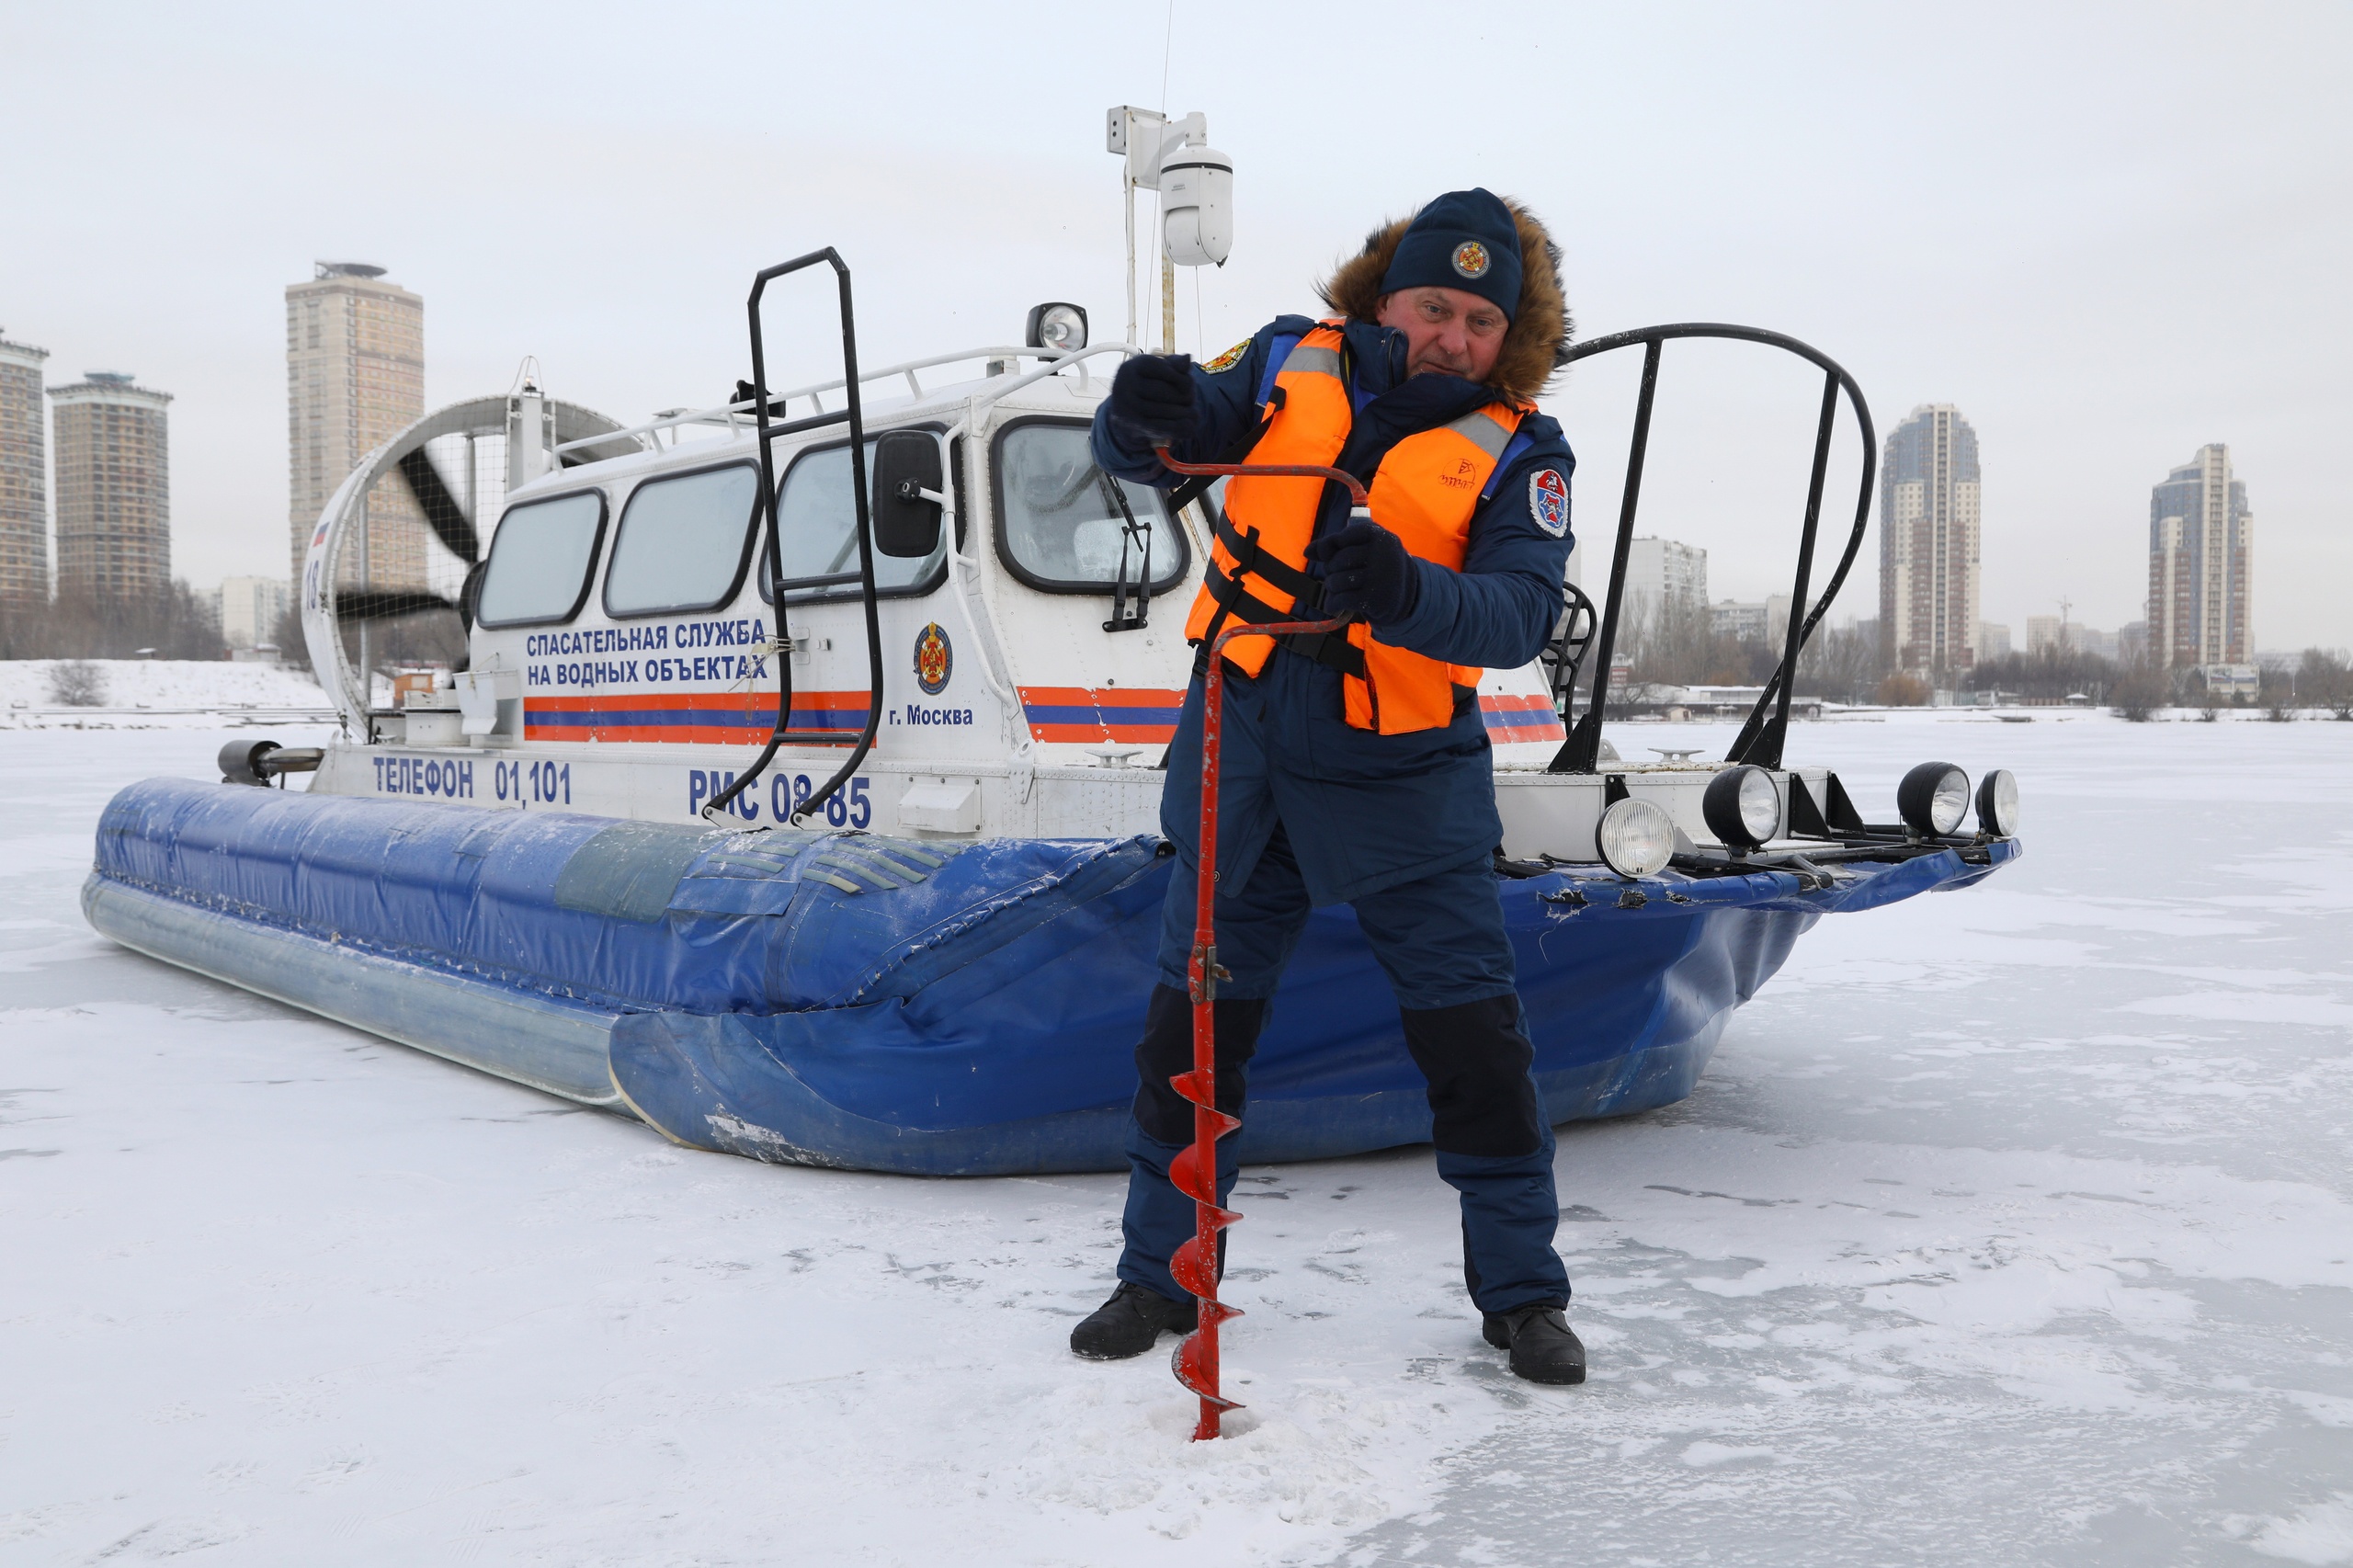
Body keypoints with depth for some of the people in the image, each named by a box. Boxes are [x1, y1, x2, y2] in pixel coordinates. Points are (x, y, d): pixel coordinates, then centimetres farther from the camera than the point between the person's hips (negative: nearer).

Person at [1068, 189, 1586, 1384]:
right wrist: (1143, 415, -25)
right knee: (1190, 1024, 9)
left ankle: (1521, 1295, 19)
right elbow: (1140, 450, -1)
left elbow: (1523, 611, -18)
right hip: (1241, 755, 2)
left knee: (1476, 1038, 0)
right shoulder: (1292, 364, 2)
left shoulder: (1518, 452, -3)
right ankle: (1162, 1276, 26)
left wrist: (1404, 592, -37)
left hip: (1401, 773, -1)